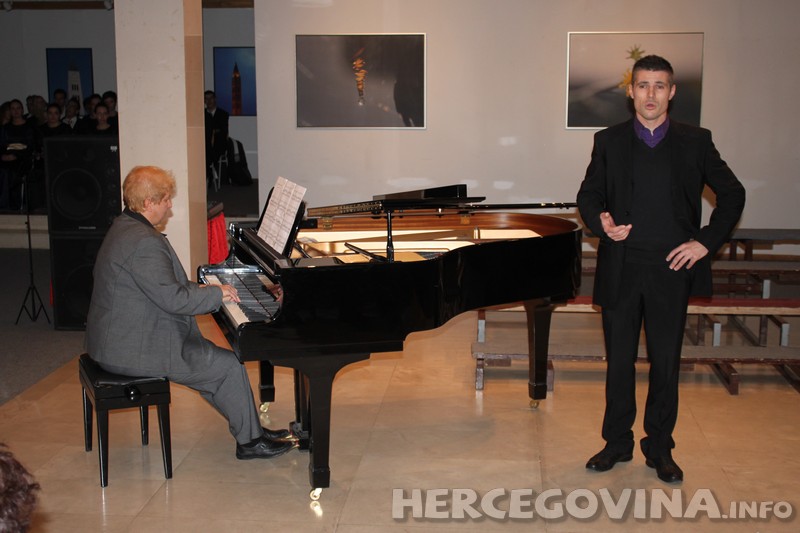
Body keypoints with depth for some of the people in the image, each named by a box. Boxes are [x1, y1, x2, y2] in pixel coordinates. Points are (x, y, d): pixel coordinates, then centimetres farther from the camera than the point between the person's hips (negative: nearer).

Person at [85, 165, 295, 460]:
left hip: (119, 340, 11)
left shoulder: (125, 227, 11)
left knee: (212, 354, 18)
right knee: (229, 364, -7)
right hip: (134, 351, -11)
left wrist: (201, 289, 10)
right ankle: (250, 441, 8)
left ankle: (250, 428, 24)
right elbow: (172, 299, -27)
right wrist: (217, 294, -12)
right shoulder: (143, 242, -24)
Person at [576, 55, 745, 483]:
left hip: (671, 270, 0)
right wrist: (601, 222, -12)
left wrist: (707, 241, -2)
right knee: (619, 362, 9)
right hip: (620, 270, 1)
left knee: (665, 363, 7)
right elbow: (588, 195, 9)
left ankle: (660, 449, 22)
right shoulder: (609, 141, 5)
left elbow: (732, 193, 8)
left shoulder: (695, 142, 3)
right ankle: (617, 443, 24)